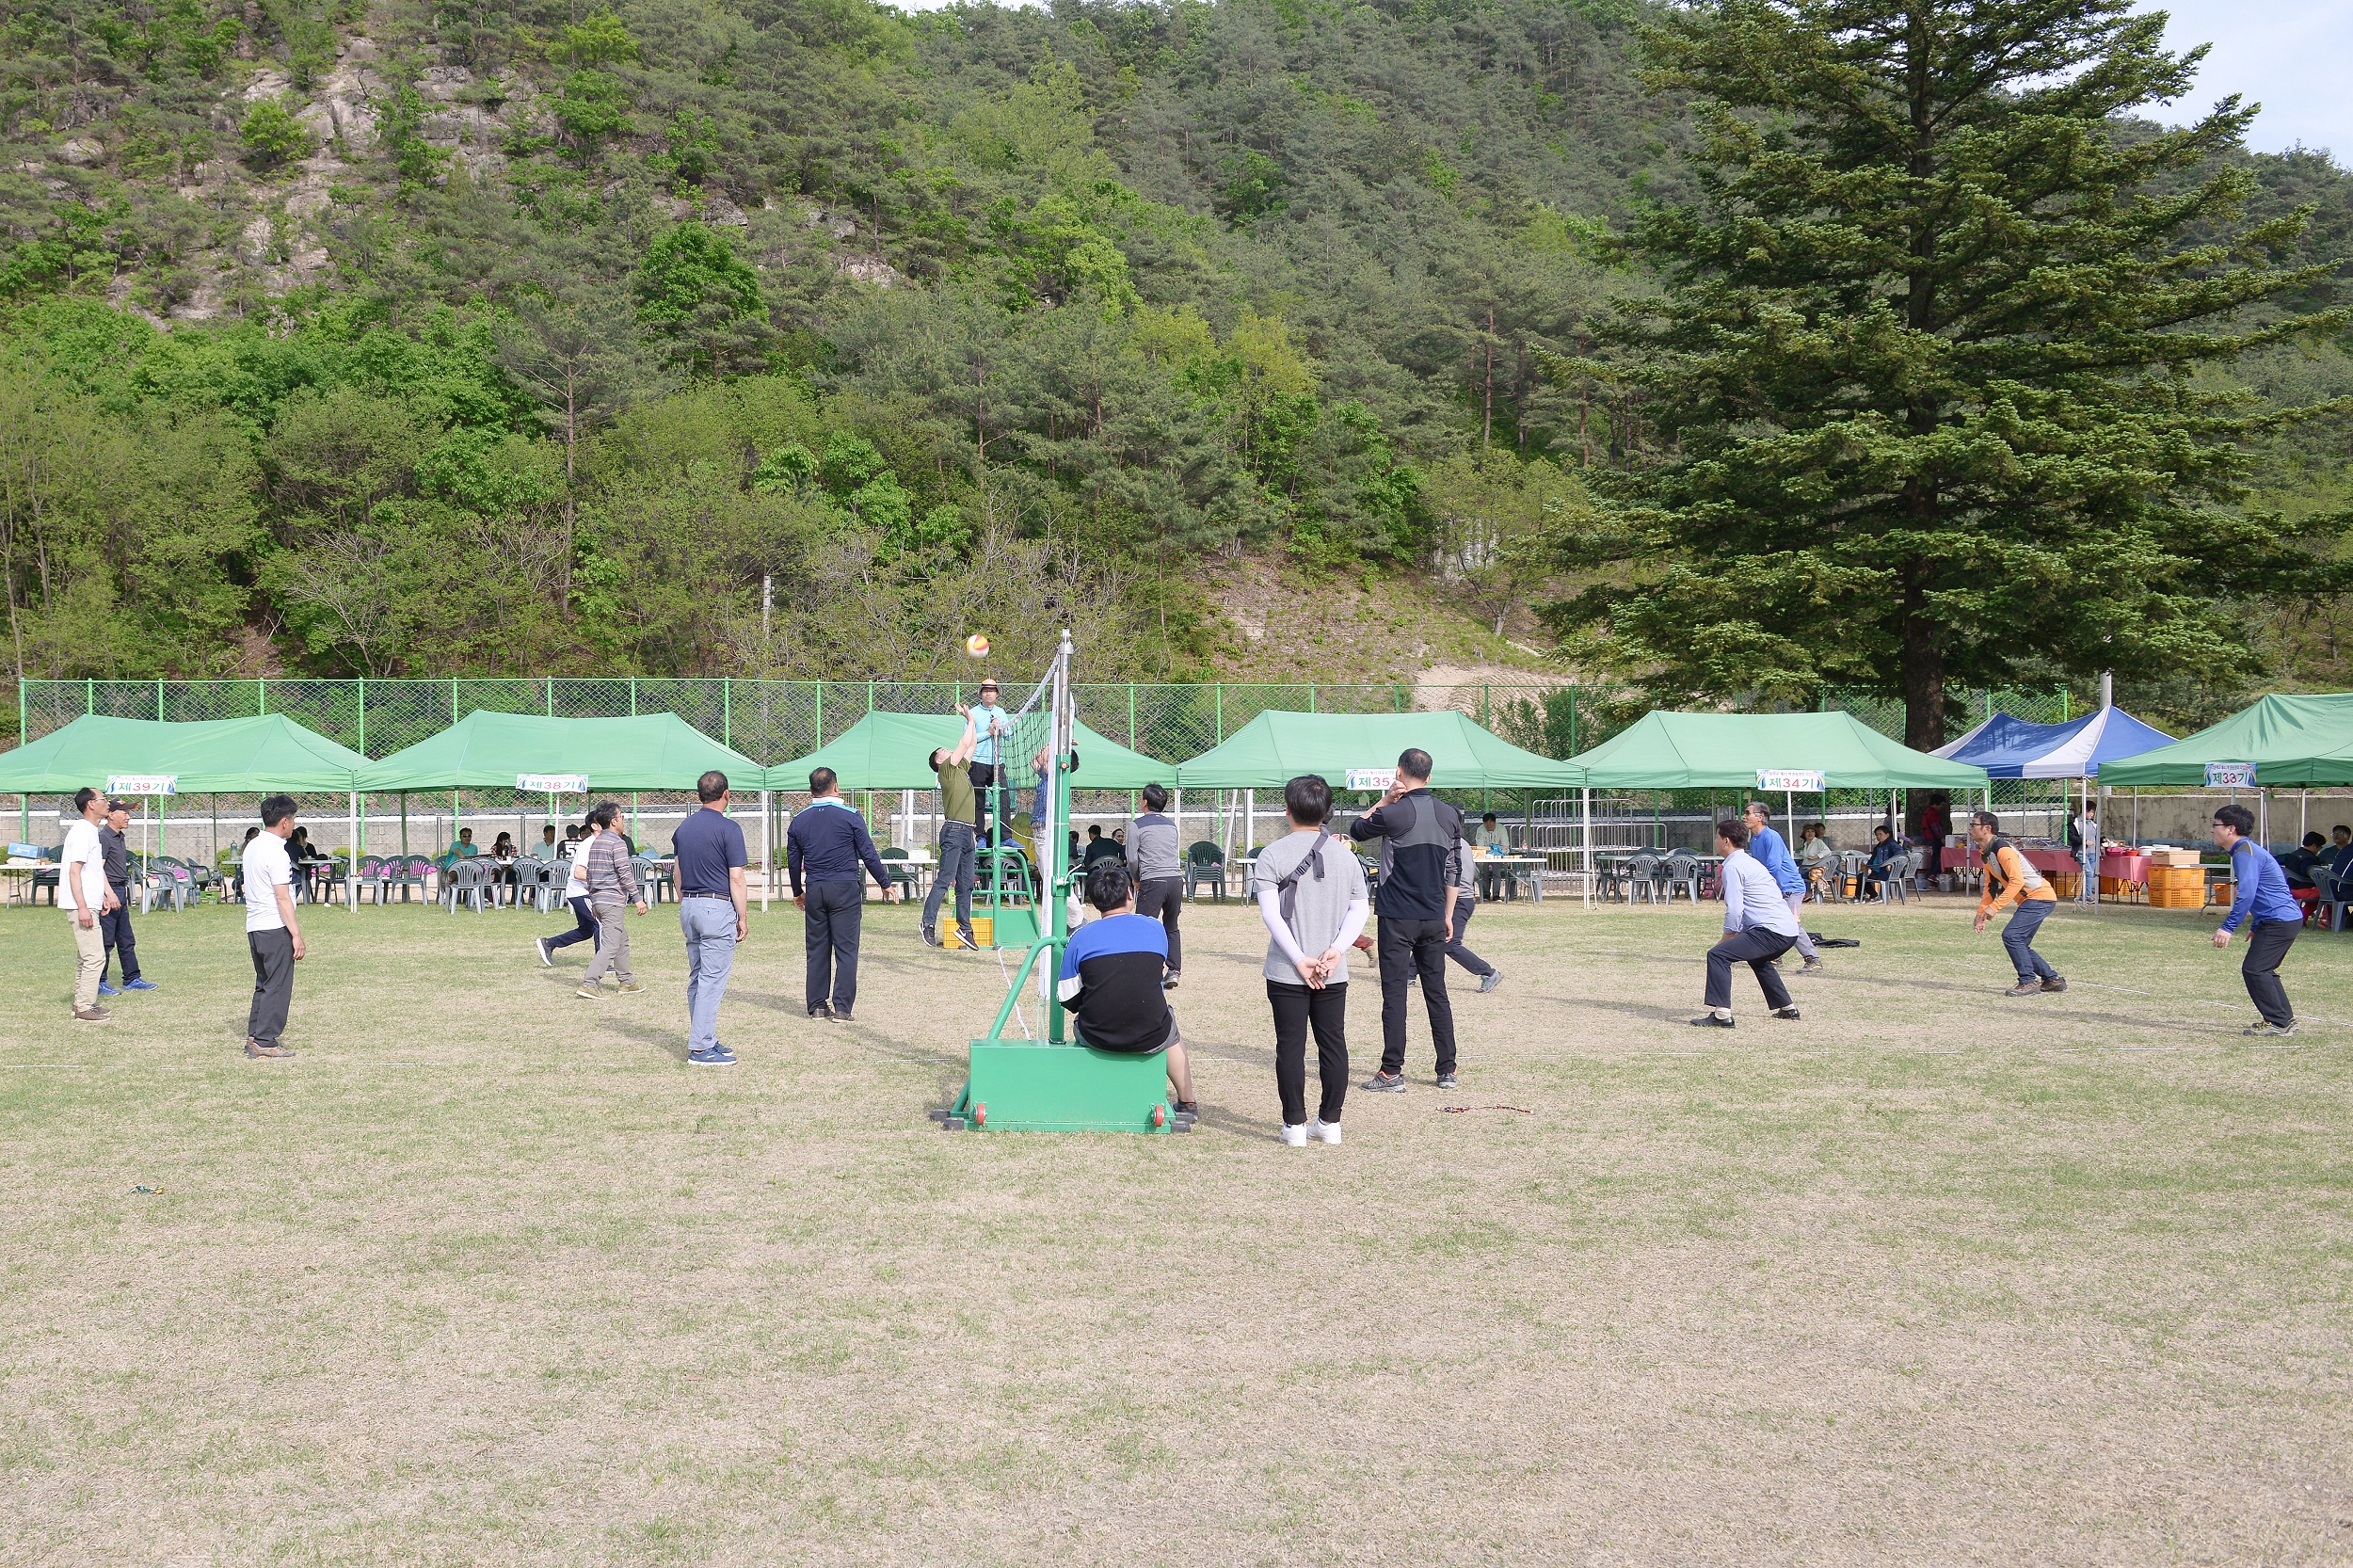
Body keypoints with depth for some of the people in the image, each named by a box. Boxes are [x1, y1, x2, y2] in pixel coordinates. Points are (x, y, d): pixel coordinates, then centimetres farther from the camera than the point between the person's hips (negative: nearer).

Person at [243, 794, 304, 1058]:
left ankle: (254, 1036, 19)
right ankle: (265, 1041, -2)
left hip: (254, 927, 9)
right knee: (278, 986, -3)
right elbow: (283, 897, -19)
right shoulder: (276, 852, -16)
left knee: (264, 984, 17)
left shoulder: (252, 846, 13)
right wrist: (296, 934, -18)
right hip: (275, 928, -9)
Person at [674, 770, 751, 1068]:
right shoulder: (728, 828, -11)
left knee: (697, 978, 13)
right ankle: (701, 1048, -8)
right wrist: (743, 917, -6)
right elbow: (736, 878, -12)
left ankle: (704, 1040, 19)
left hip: (689, 907, 8)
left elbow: (678, 873, 16)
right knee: (713, 979, -6)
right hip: (718, 908, -8)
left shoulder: (683, 828, 10)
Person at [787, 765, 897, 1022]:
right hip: (845, 890, -4)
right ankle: (842, 1008, -5)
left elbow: (793, 861, 14)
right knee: (845, 949, -1)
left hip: (815, 891, 4)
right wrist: (885, 883, 7)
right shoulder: (850, 817, -6)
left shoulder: (799, 821, 6)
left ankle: (817, 1005, 13)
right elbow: (869, 854, -5)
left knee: (817, 950, 11)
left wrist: (797, 892, 28)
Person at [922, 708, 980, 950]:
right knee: (944, 880, -12)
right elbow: (964, 744, -5)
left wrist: (970, 719, 25)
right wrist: (970, 720, 7)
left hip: (968, 833, 8)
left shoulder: (961, 769, 22)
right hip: (954, 830, -8)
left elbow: (972, 744, 29)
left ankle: (964, 927, 9)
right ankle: (928, 924, -13)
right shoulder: (946, 770, 0)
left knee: (966, 884, 7)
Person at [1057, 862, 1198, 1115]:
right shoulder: (1156, 929, 0)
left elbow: (1067, 1000, -1)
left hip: (1097, 1038, 0)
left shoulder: (1080, 937, -5)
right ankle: (1187, 1102, 43)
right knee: (1171, 1032, 35)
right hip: (1151, 1040, 1)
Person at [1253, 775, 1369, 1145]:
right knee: (1333, 1045, 11)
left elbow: (1270, 913, -13)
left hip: (1287, 973, -3)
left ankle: (1295, 1125, 7)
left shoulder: (1273, 855, -6)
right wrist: (1337, 948, -8)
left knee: (1291, 1046, 4)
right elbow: (1361, 909, 1)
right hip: (1333, 974, 3)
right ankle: (1330, 1122, 17)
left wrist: (1299, 960, -13)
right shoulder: (1346, 855, 5)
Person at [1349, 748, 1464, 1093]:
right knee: (1437, 992, 11)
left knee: (1394, 993, -2)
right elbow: (1452, 870, 11)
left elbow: (1356, 830, 6)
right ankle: (1447, 1070, 13)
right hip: (1434, 919, 5)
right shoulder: (1450, 815, 5)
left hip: (1398, 918, -5)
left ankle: (1392, 1073, -2)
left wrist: (1385, 799, 4)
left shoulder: (1394, 813, -12)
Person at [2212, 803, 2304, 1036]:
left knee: (2254, 969, -10)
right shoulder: (2246, 850, 18)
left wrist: (2228, 928, -29)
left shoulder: (2245, 853, -17)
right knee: (2262, 970, 16)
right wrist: (2256, 926, 31)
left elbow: (2246, 894, -27)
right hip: (2284, 918, 11)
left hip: (2280, 920, -11)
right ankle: (2285, 1019, 20)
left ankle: (2278, 1022, -6)